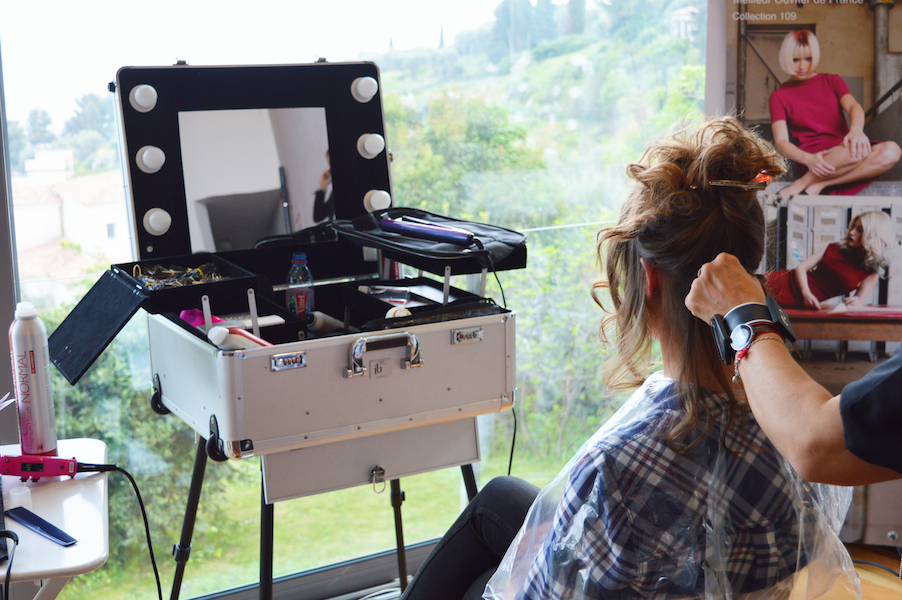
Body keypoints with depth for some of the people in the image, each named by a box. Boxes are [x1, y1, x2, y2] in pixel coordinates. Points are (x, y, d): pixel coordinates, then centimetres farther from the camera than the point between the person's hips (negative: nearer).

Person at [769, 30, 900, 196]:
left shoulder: (832, 81, 19)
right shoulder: (779, 96, 10)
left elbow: (854, 106, -1)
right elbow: (781, 141, -3)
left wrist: (856, 131, -28)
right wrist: (808, 159, -26)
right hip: (815, 156, -5)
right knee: (855, 153, -37)